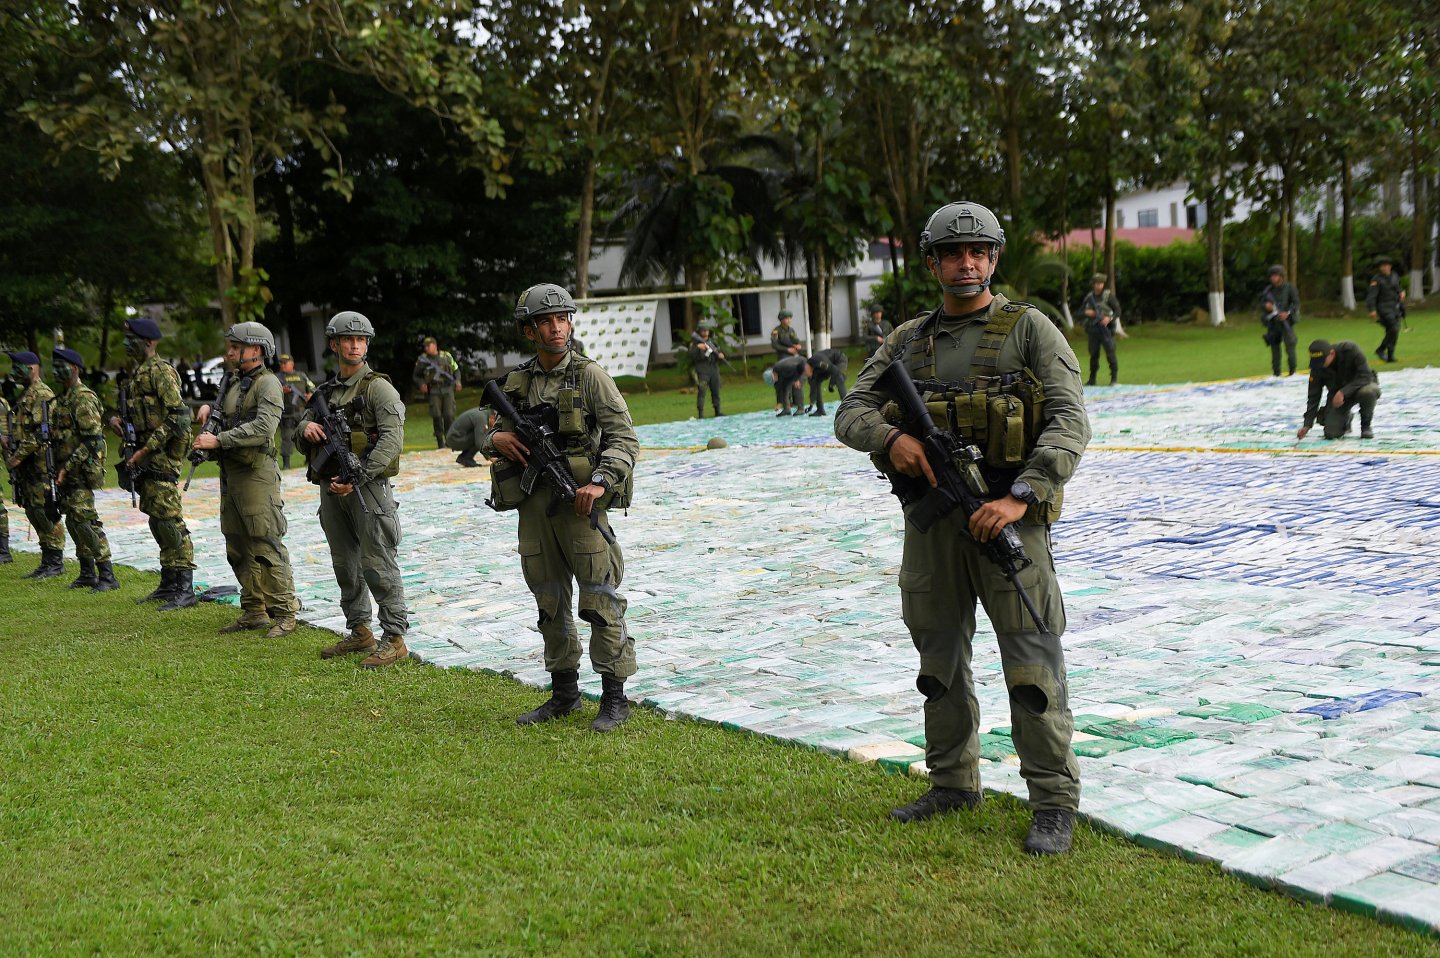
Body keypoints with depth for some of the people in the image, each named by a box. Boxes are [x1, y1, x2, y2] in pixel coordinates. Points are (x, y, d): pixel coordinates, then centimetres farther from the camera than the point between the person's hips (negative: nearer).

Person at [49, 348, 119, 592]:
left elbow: (92, 441, -20)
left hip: (81, 471, -10)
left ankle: (107, 576, -12)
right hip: (67, 472, 10)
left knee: (85, 521, -13)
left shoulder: (83, 398, -14)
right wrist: (60, 468, 13)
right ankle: (87, 573, 19)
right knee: (73, 521, 11)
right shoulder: (63, 398, 16)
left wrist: (68, 467, -20)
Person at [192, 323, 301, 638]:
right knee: (239, 548, 11)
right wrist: (209, 408, 12)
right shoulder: (234, 383, 17)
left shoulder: (268, 384, -9)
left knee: (267, 547, -10)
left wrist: (219, 440, -23)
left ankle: (284, 614, -5)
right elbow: (226, 414, 35)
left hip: (256, 473, -9)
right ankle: (254, 612, 19)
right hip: (230, 472, 9)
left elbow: (263, 428, -23)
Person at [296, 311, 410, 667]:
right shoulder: (326, 390, 15)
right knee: (345, 564, 14)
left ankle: (395, 640, -2)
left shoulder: (377, 386, -6)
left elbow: (393, 438, -16)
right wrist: (305, 426, -5)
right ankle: (359, 632, 25)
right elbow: (300, 436, 20)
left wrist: (357, 477, -22)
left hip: (367, 488, -7)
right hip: (331, 488, 7)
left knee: (377, 565, -7)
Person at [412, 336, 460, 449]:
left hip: (448, 389, 0)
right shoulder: (422, 360, 6)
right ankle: (440, 442, 1)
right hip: (433, 391, 0)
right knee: (436, 416, -8)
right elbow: (416, 376, 14)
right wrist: (421, 383, -6)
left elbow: (456, 370, 20)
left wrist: (457, 381, 3)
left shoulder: (446, 356, 9)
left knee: (449, 415, -9)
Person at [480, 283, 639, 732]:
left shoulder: (589, 375, -4)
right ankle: (564, 692, 25)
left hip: (579, 502, -5)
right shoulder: (517, 381, 10)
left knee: (601, 600, -4)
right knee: (549, 601, 12)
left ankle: (615, 697, 5)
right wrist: (496, 439, -4)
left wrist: (600, 482, -22)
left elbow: (624, 437, -8)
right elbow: (498, 431, 21)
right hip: (533, 504, 5)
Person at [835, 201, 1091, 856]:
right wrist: (891, 437, -15)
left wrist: (1021, 497, -22)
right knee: (938, 660, 13)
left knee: (1032, 665, -4)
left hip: (1007, 515, -5)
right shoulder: (908, 340, 12)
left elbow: (1070, 422, -10)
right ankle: (953, 784, 29)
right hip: (930, 518, 5)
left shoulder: (1029, 329, -1)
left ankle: (1054, 802, 7)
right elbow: (851, 413, 8)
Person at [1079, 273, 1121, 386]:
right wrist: (1086, 312, -7)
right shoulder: (1089, 297, 10)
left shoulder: (1108, 295, -2)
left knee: (1110, 353, -9)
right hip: (1092, 329, 4)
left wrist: (1110, 318, -21)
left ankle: (1114, 378, -3)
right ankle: (1092, 379, 15)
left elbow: (1118, 311, -3)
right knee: (1093, 354, 7)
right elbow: (1080, 312, 16)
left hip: (1106, 329, -4)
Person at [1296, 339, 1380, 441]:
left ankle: (1366, 425, -11)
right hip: (1337, 393, 2)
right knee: (1331, 433, -14)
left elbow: (1365, 376, -30)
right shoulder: (1317, 367, -18)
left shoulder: (1351, 350, -28)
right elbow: (1313, 396, -12)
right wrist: (1307, 424, -18)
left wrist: (1343, 392, -40)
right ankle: (1345, 419, 23)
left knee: (1368, 391, -40)